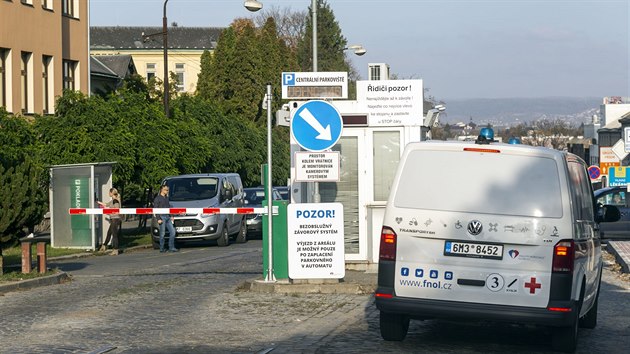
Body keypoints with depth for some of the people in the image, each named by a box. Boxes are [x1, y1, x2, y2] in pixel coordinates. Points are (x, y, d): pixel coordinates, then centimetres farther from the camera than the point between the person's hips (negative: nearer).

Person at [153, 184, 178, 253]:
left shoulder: (166, 198, 17)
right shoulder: (157, 198, -4)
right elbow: (155, 209, -8)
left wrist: (171, 216, 14)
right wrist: (158, 219, -15)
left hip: (168, 217, 7)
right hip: (162, 217, -7)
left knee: (172, 231, 0)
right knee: (162, 233, -4)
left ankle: (171, 247, 4)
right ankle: (161, 248, 4)